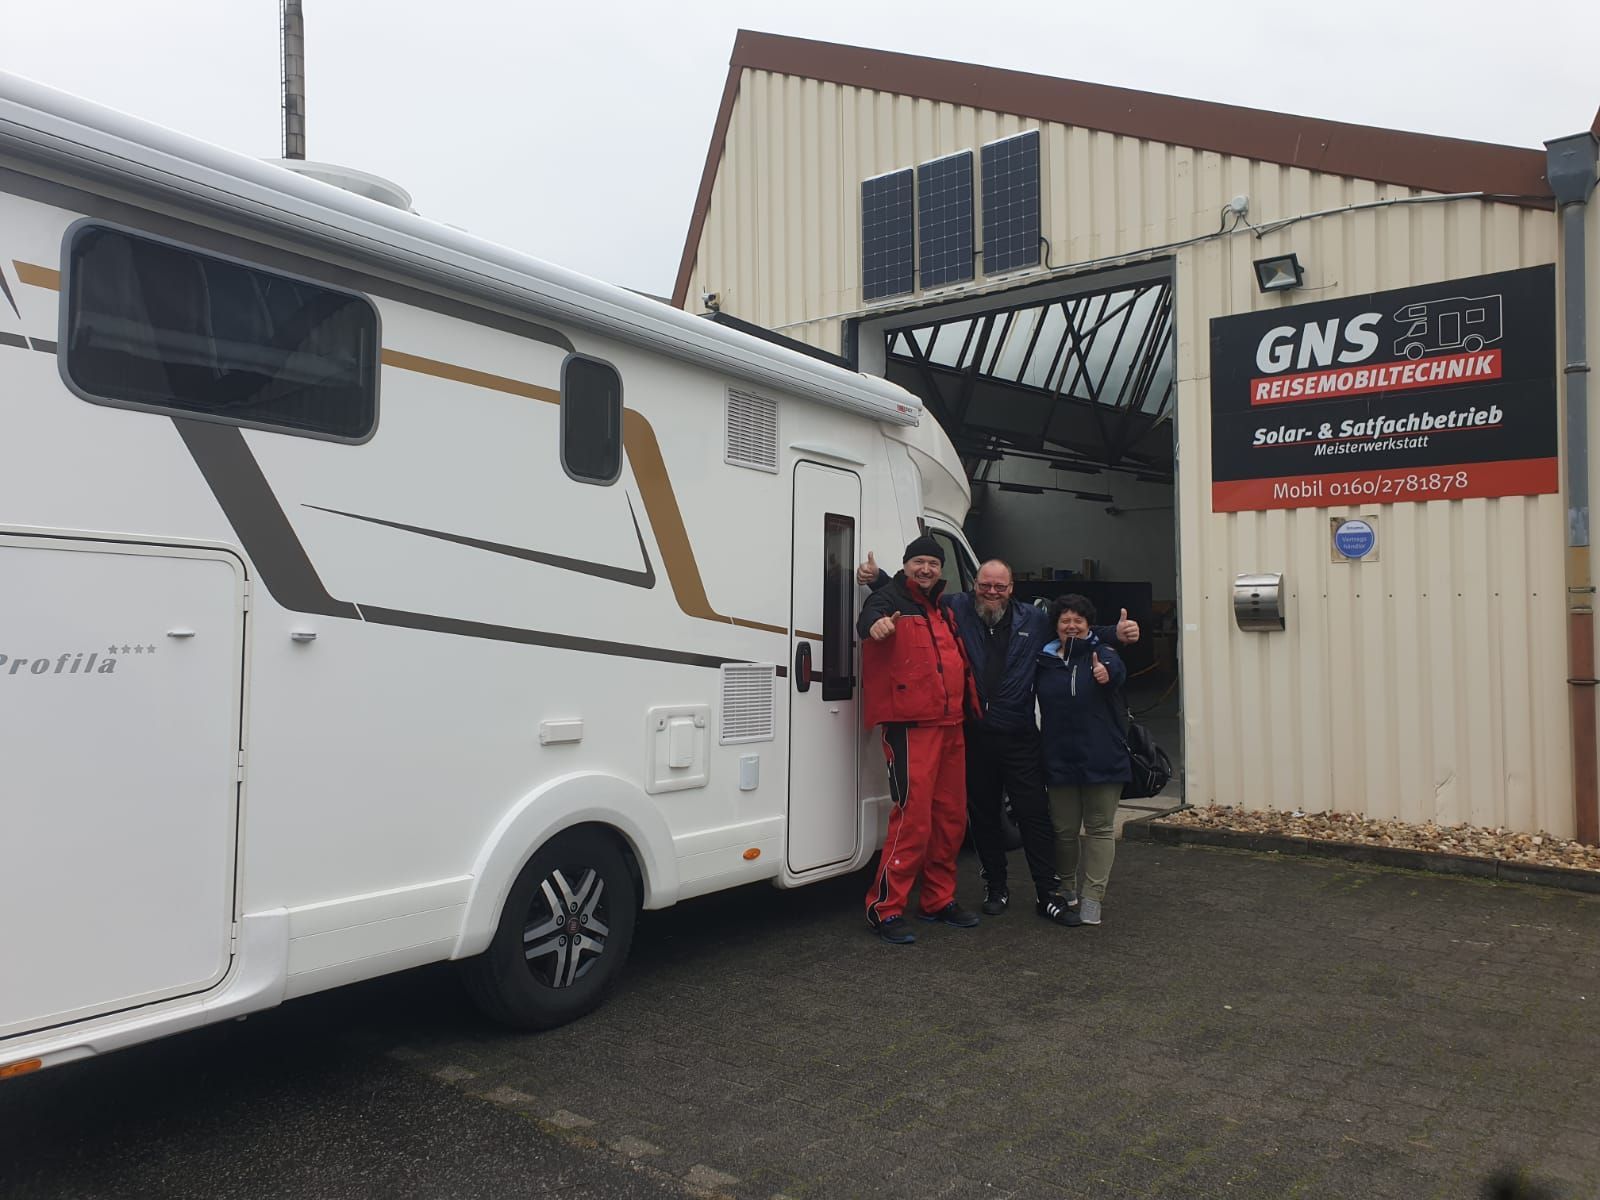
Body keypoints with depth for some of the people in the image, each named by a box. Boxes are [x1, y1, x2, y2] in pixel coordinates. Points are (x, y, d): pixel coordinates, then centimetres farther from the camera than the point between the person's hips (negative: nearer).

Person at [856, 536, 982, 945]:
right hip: (910, 726, -8)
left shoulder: (944, 610, 19)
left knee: (951, 816, 13)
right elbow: (870, 618, -30)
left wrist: (971, 703, 27)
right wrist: (875, 624, -51)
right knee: (913, 816, -11)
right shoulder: (891, 599, -5)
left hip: (950, 724, 8)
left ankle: (939, 899, 27)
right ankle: (885, 908, 0)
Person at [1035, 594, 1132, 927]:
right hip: (1060, 759, 3)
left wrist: (1108, 673, -52)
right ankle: (1064, 889, 27)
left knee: (1100, 828, 4)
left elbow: (1118, 671, -29)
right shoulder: (1045, 660, 6)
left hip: (1102, 759, -3)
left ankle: (1092, 896, 8)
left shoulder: (1101, 653, -5)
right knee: (1063, 829, 11)